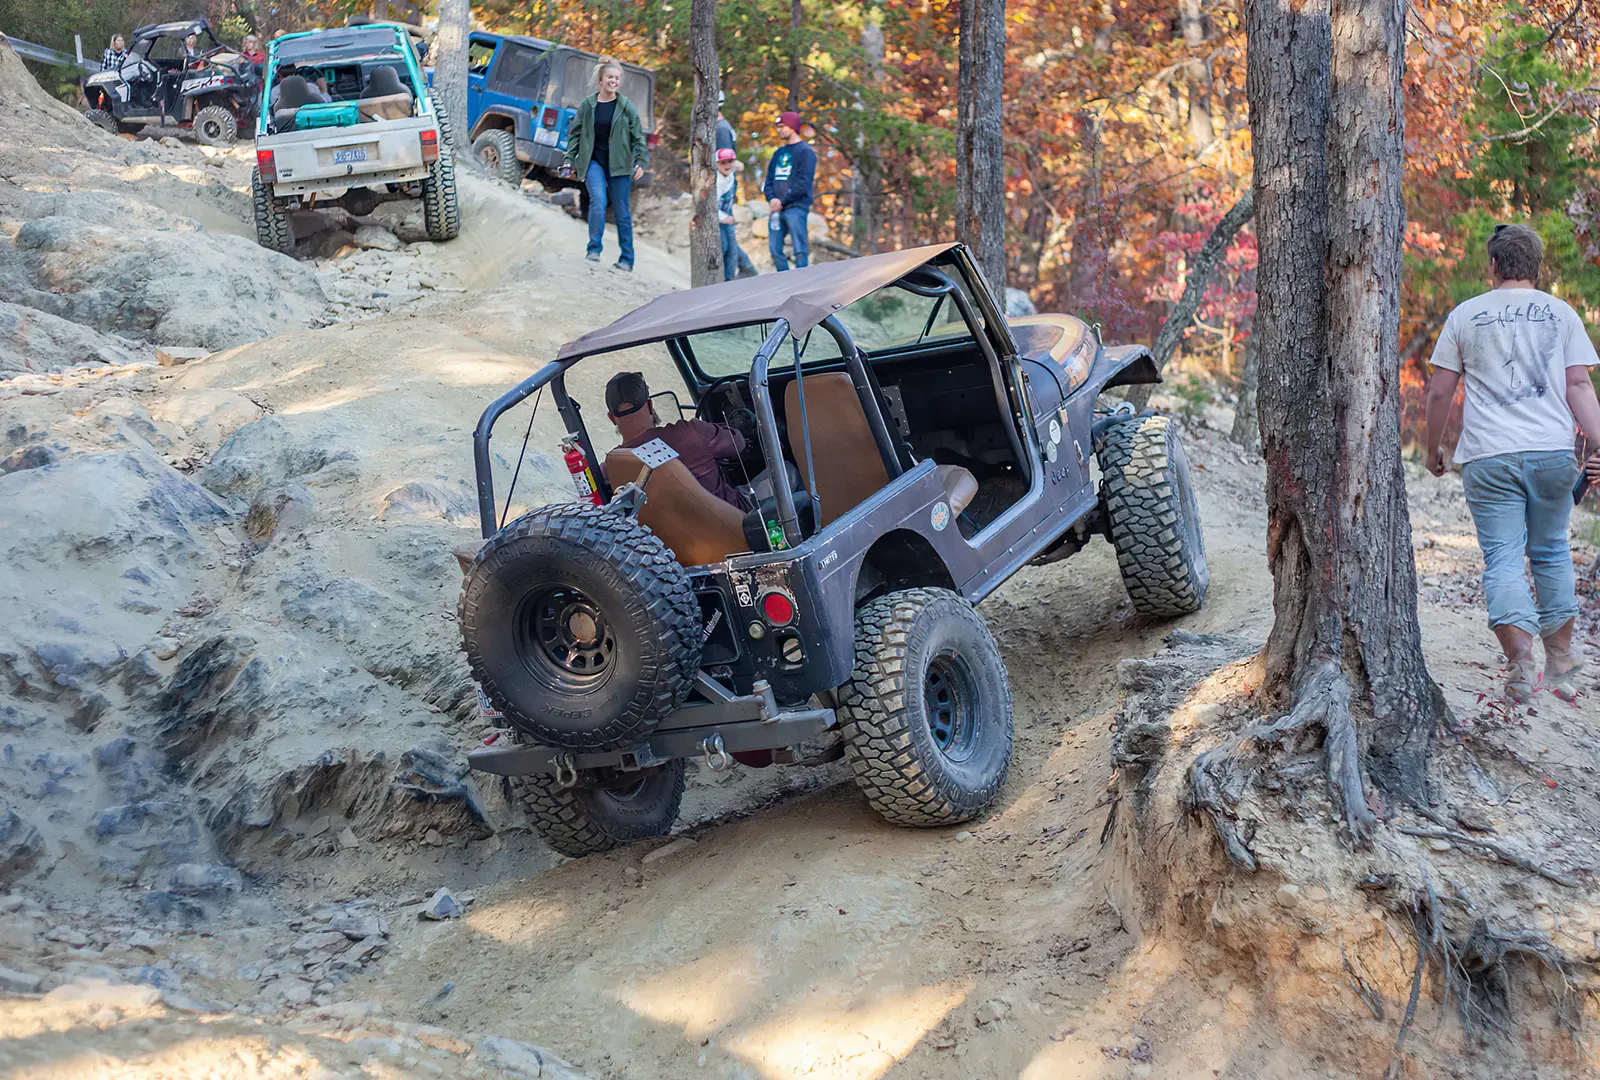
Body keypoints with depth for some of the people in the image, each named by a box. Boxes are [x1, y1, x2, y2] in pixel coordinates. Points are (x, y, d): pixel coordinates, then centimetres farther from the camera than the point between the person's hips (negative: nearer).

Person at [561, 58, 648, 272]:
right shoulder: (587, 105, 3)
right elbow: (575, 133, 9)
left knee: (621, 212, 3)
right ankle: (594, 249, -11)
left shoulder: (627, 107, 0)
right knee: (598, 200, -21)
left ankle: (626, 259, 11)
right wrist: (570, 160, 5)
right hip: (593, 160, 0)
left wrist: (640, 161, -4)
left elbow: (637, 136, 4)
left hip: (618, 163, 0)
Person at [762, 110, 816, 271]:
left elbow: (803, 183, -12)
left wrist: (782, 201, -12)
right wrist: (771, 198, -3)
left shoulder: (805, 152, -3)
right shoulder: (779, 153, 20)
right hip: (776, 210, 8)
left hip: (795, 208, -8)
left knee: (800, 251, -8)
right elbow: (769, 179, 17)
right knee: (775, 250, 6)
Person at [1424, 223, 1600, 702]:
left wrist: (1433, 447, 19)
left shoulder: (1465, 315, 7)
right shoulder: (1561, 314, 8)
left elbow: (1439, 391, 7)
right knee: (1550, 552, 16)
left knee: (1502, 558, -2)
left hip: (1487, 456, -1)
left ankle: (1520, 658, -18)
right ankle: (1560, 655, 23)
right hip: (1553, 452, 2)